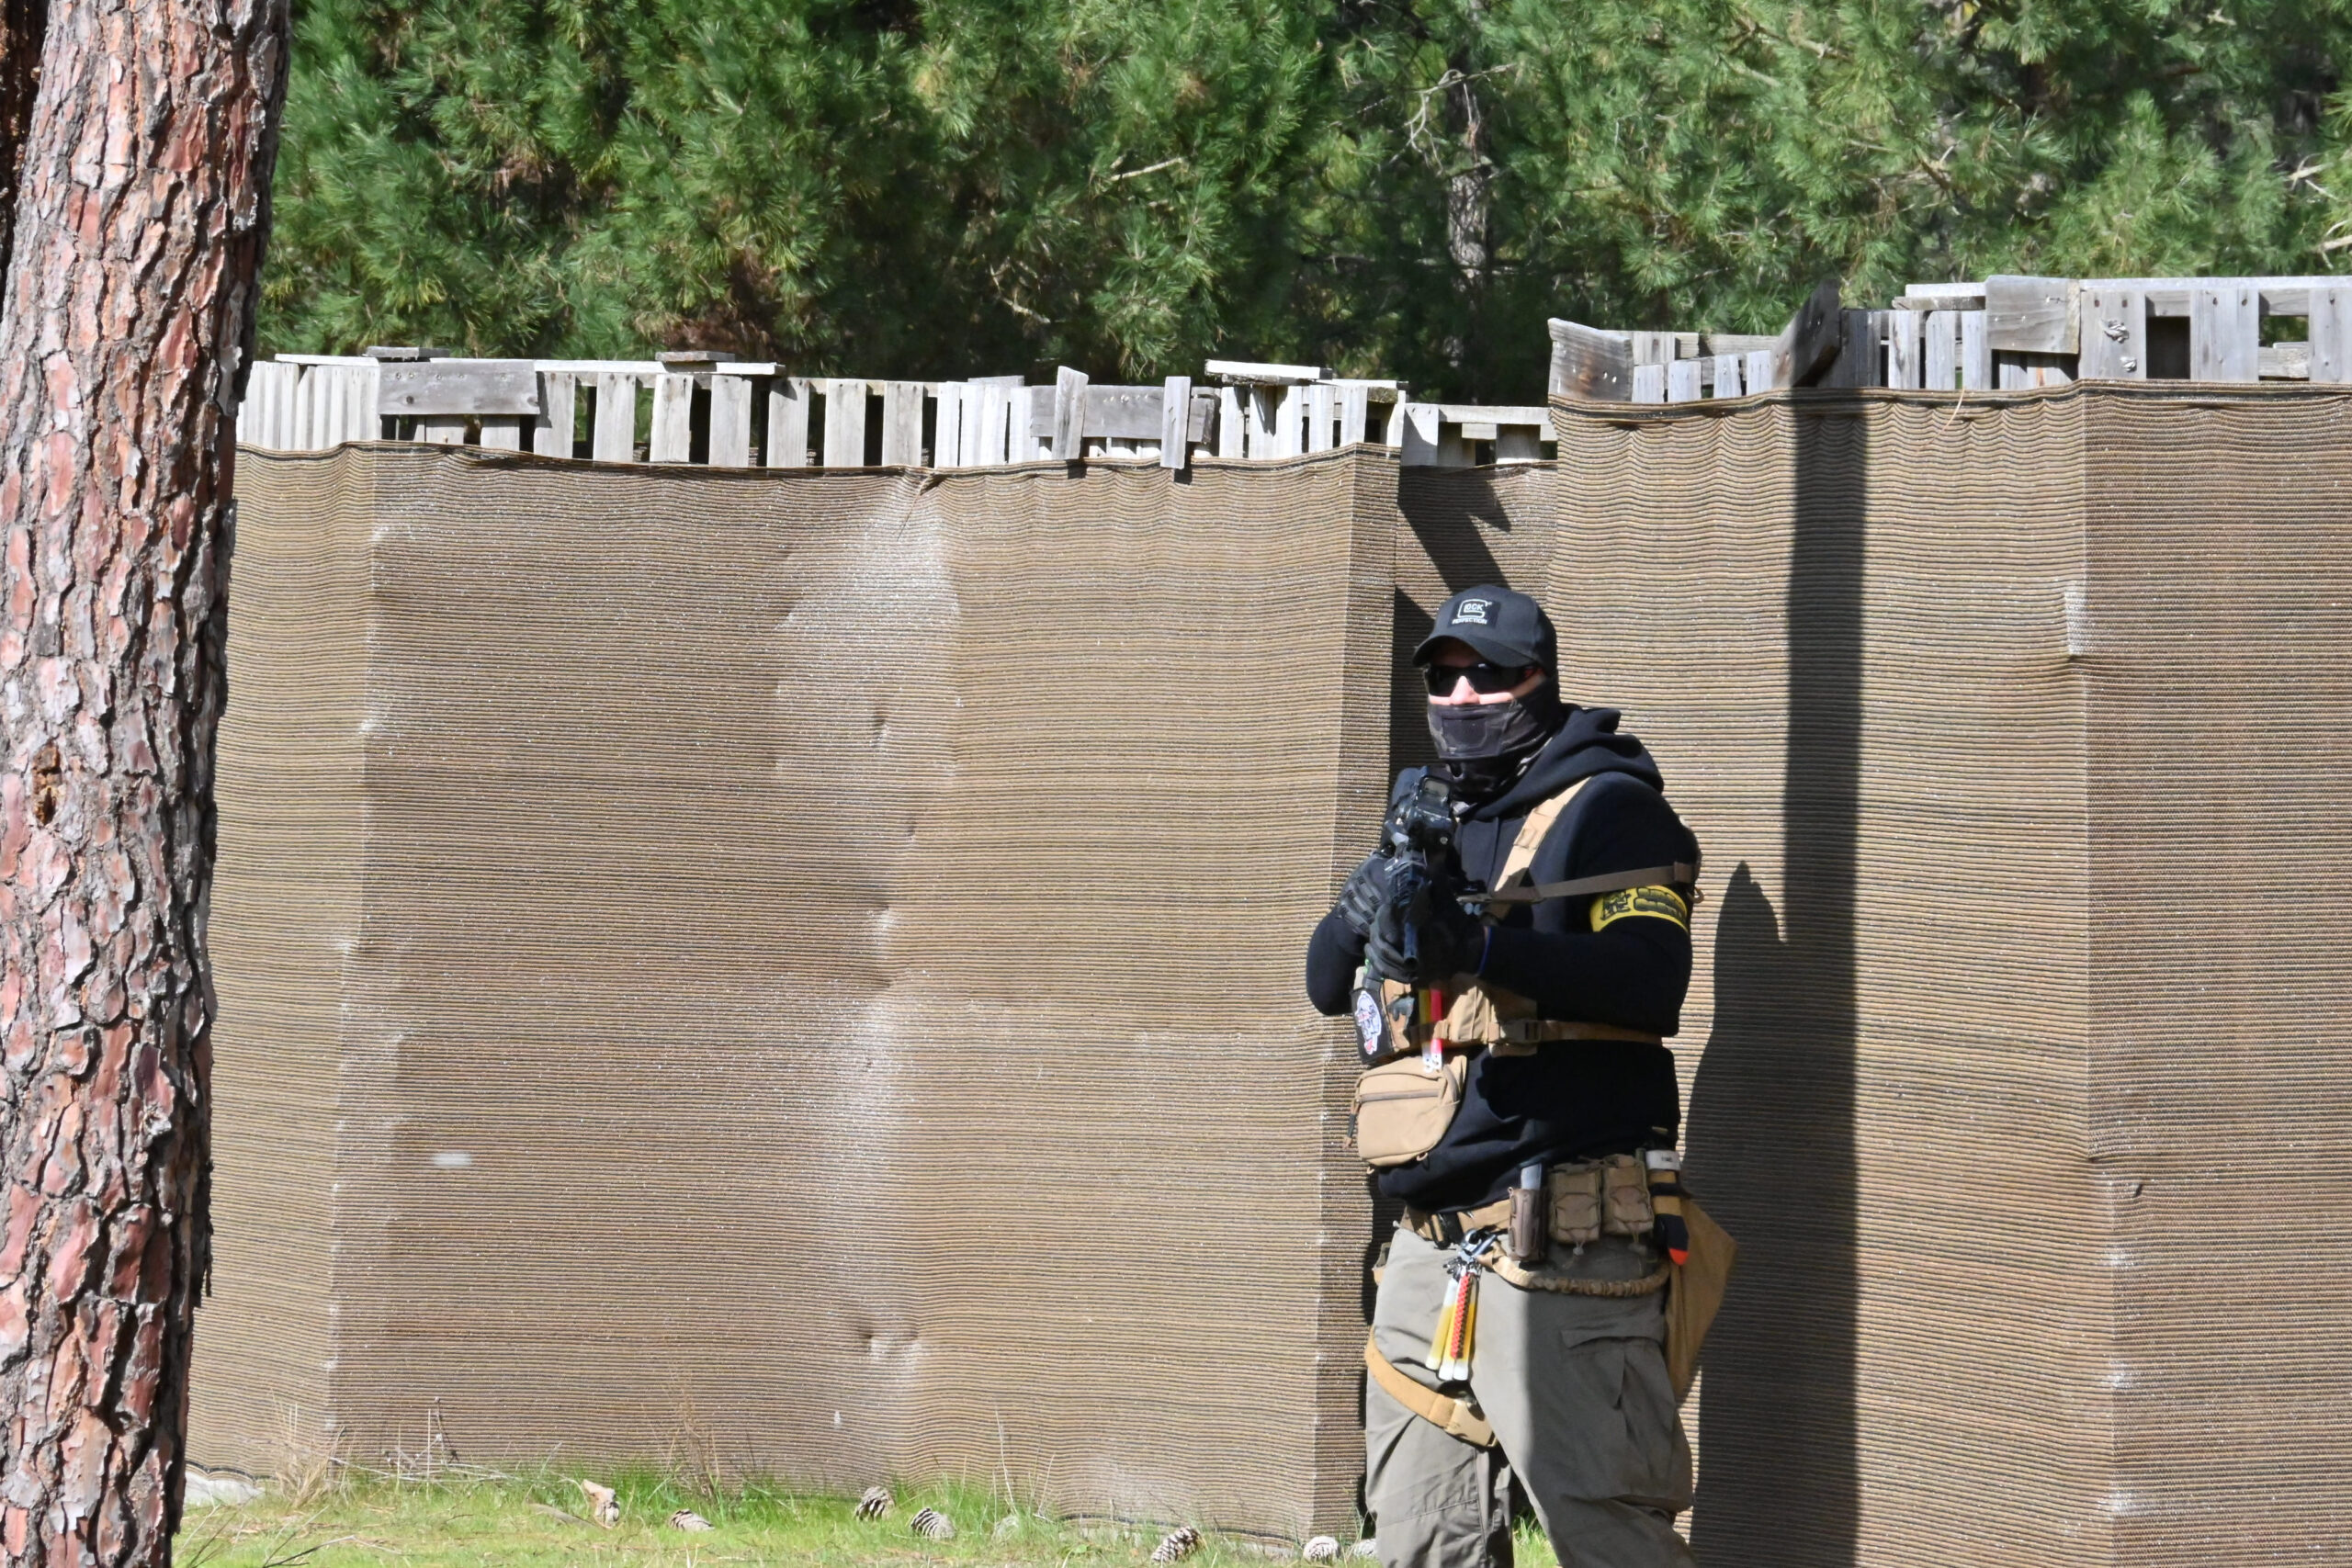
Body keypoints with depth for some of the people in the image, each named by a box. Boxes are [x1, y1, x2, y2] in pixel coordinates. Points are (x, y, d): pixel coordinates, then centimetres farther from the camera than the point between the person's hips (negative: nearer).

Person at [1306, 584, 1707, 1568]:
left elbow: (1651, 979, -17)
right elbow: (1328, 983, 15)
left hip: (1558, 1253, -8)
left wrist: (1484, 944, -29)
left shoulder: (1603, 807, -3)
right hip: (1428, 1251, 8)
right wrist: (1373, 903, -6)